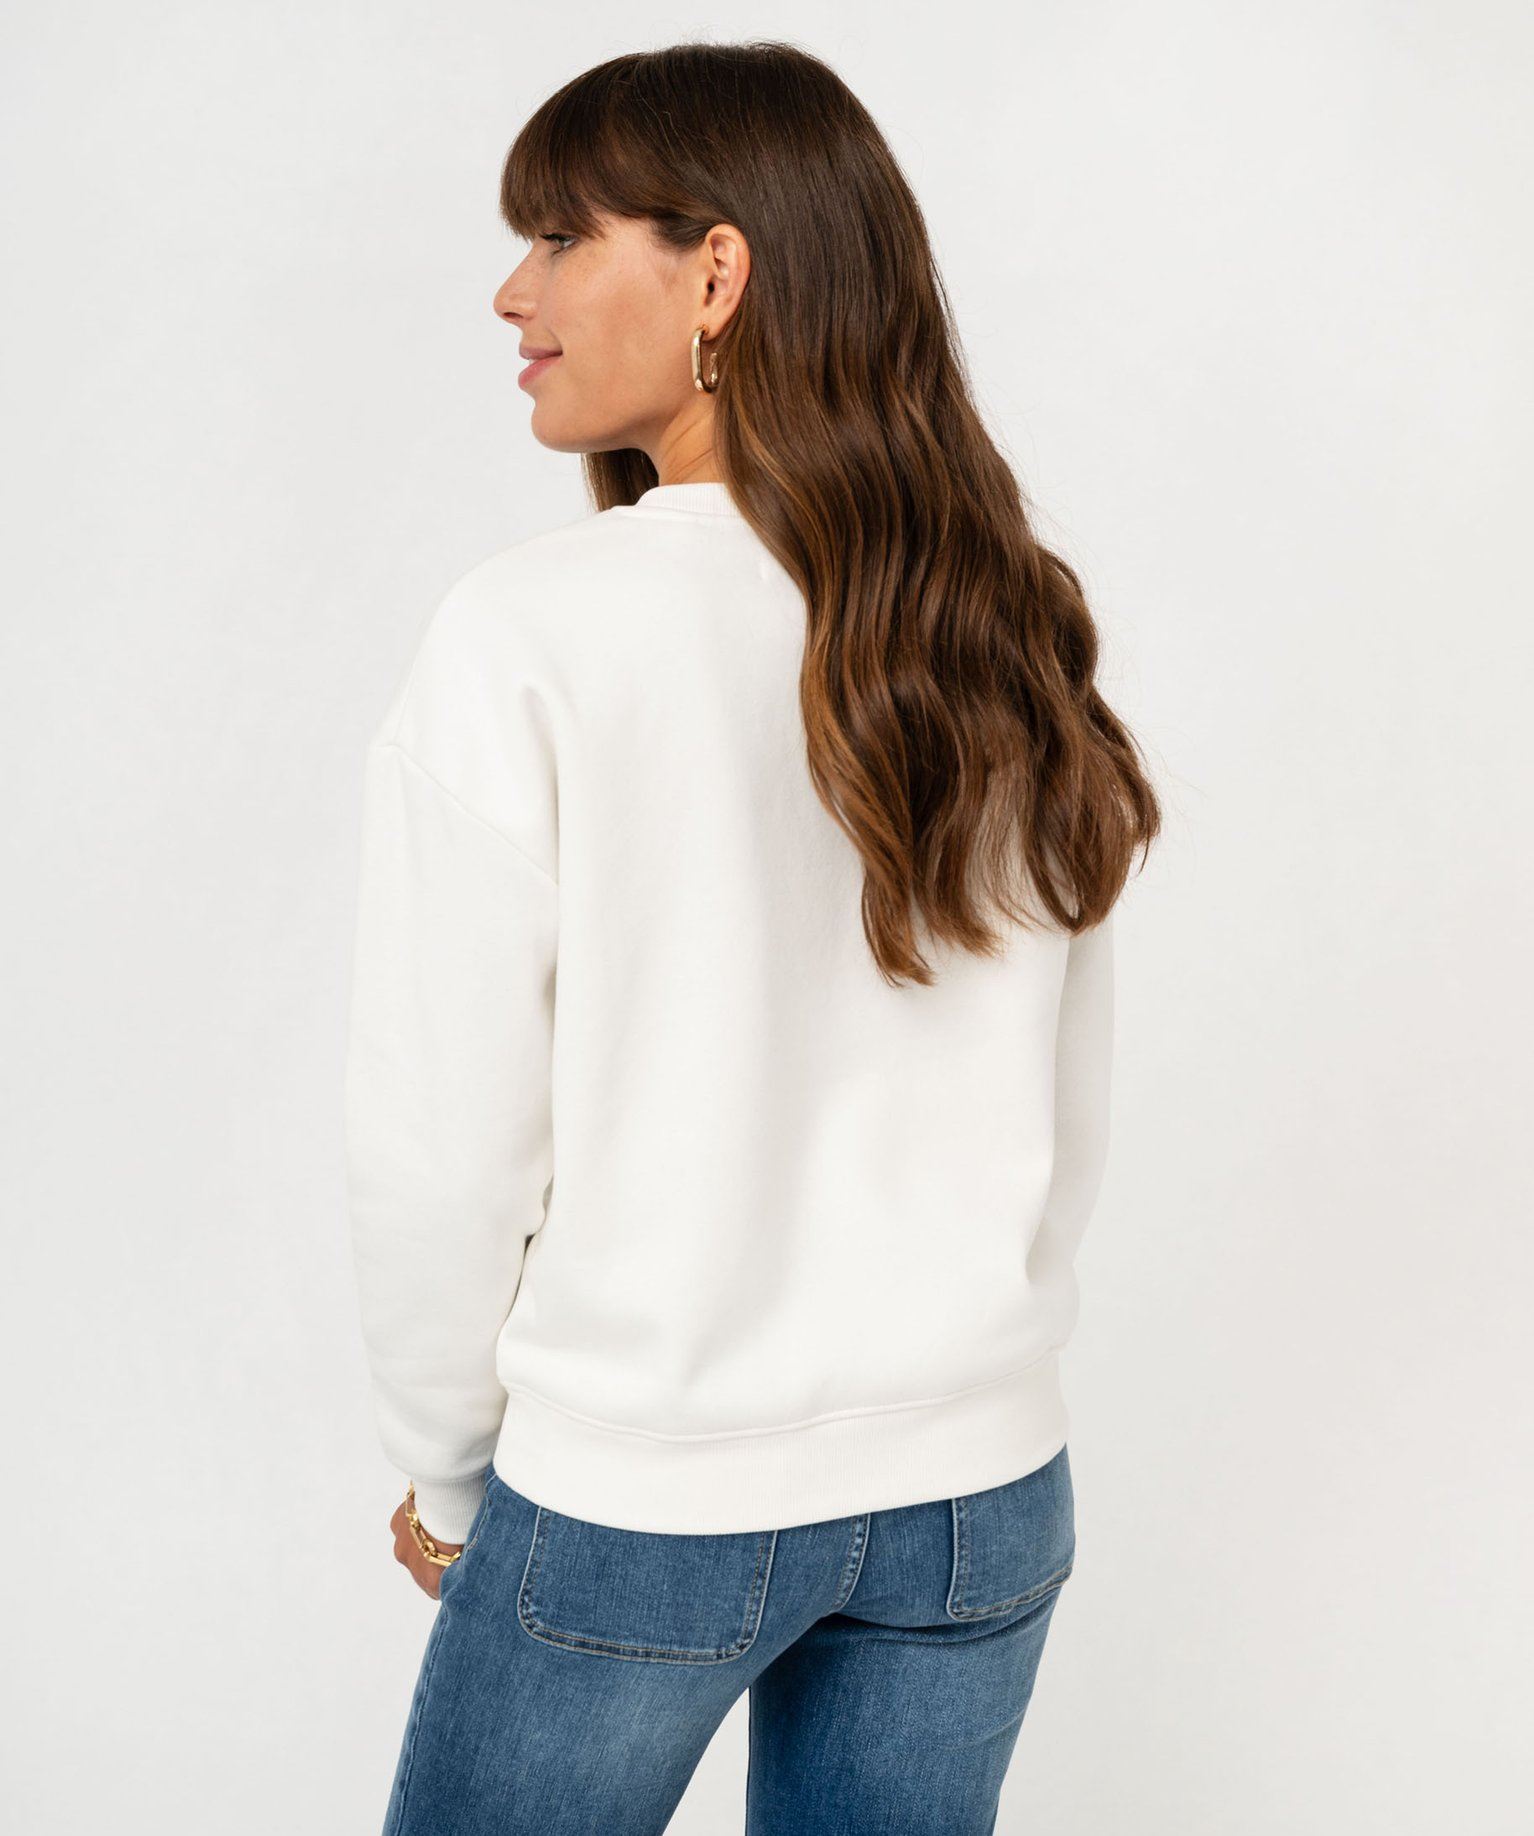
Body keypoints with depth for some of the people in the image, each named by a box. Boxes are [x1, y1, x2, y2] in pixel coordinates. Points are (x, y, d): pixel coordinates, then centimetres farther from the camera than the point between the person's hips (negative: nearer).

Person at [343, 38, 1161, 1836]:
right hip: (984, 1492, 5)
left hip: (637, 1503, -4)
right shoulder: (1013, 635, -2)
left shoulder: (527, 637, -18)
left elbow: (442, 1143, -14)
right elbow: (1068, 1124, 4)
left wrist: (448, 1478, 3)